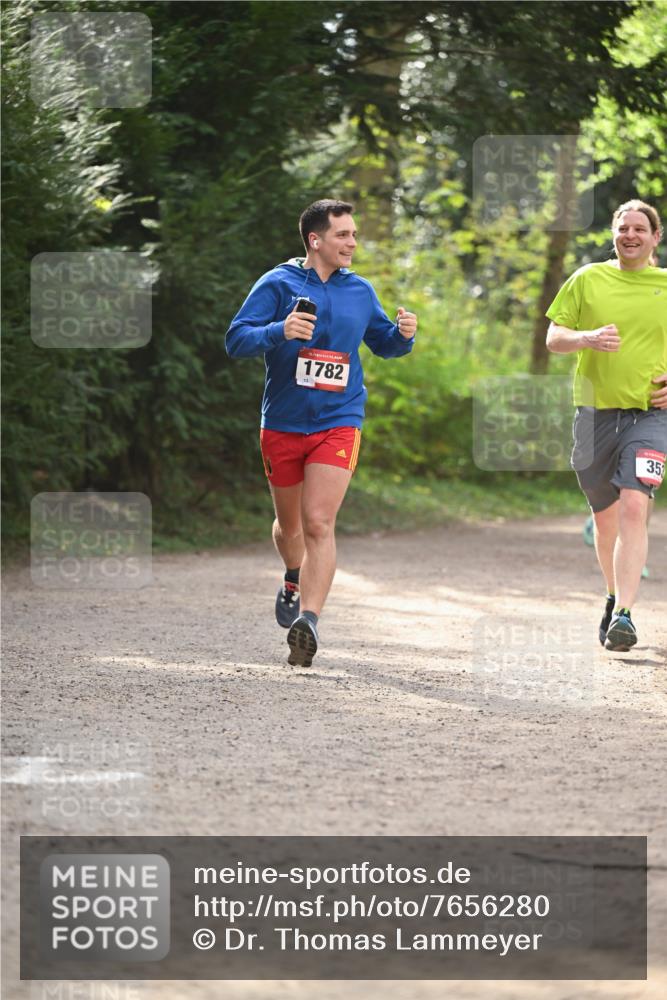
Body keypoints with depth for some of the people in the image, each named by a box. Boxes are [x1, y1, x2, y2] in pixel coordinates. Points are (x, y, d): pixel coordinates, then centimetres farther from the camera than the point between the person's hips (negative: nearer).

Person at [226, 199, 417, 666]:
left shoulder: (360, 291, 7)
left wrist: (403, 335, -2)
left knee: (318, 523, -16)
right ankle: (296, 580, 48)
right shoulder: (279, 284, -4)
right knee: (289, 522, 16)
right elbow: (236, 340, -10)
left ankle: (308, 620, -24)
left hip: (338, 423, 0)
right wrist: (280, 332, -28)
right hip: (282, 423, 0)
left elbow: (383, 343, 21)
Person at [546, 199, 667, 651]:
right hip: (595, 411, 2)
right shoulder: (587, 279, 7)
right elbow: (554, 338, 5)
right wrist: (587, 338, -16)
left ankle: (623, 615, -23)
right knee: (605, 516, 12)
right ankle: (615, 596, 36)